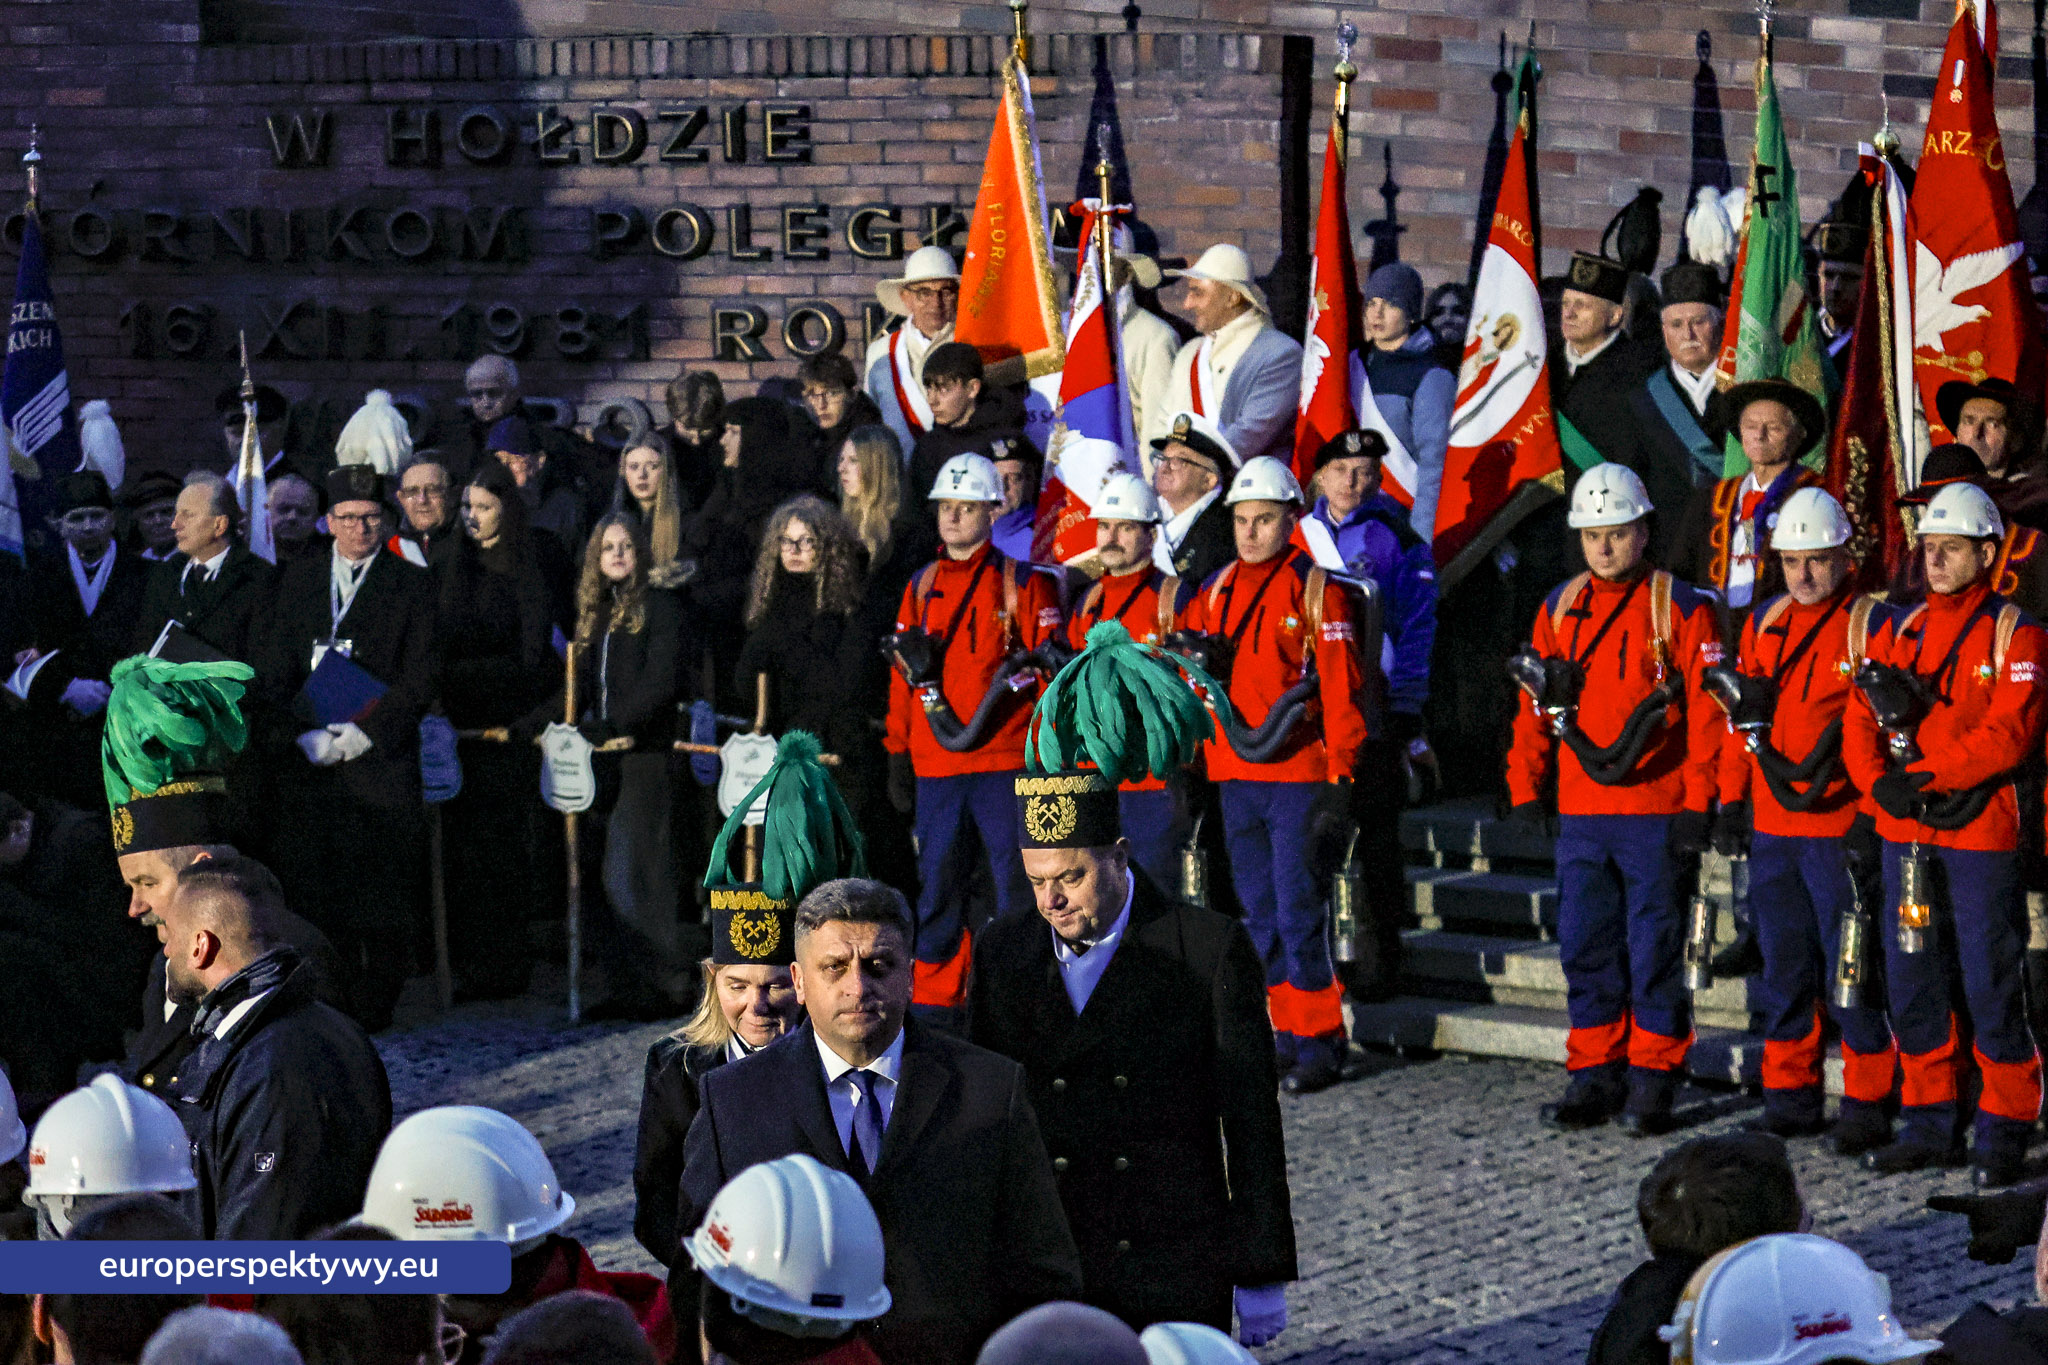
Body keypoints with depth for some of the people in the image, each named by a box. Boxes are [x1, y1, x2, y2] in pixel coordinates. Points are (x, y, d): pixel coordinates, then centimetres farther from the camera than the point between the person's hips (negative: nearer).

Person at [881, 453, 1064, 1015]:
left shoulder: (1022, 582, 1)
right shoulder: (921, 586, 15)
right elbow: (903, 677, 18)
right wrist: (898, 755, 14)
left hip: (1003, 757, -4)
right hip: (935, 760, 5)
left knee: (1014, 879, -4)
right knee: (935, 881, 7)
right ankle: (935, 1000, 14)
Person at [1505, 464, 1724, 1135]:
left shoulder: (1680, 608, -3)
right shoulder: (1560, 608, 11)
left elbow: (1707, 710, -6)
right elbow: (1535, 707, 14)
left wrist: (1696, 804, -11)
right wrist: (1525, 792, 6)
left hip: (1656, 814, -4)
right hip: (1580, 814, 5)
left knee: (1654, 950, 0)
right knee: (1585, 947, 8)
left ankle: (1654, 1080, 9)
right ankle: (1597, 1076, 16)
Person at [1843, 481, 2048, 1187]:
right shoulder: (1898, 631, 13)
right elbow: (1859, 720, 8)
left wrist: (1925, 776, -17)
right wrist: (1880, 784, -11)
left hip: (1982, 832, -6)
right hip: (1904, 834, 6)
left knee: (1989, 983, -4)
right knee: (1911, 982, 9)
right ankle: (1927, 1123, 19)